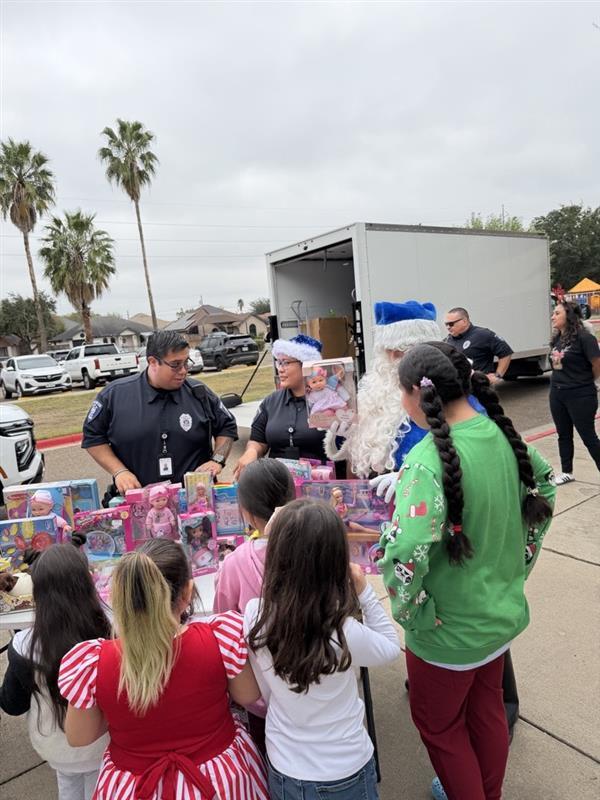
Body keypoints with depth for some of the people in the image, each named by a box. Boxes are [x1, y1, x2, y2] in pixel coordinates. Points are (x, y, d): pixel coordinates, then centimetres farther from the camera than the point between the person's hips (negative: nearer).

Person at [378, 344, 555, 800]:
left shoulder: (430, 458, -32)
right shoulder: (502, 432, -7)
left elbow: (404, 554, -41)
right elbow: (545, 486, 11)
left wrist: (412, 613, -21)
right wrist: (519, 562, 14)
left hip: (450, 630, -7)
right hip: (503, 611, 8)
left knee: (439, 727, 21)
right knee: (487, 709, 30)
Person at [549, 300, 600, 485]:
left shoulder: (584, 337, -17)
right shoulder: (556, 339, 6)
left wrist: (584, 381, 3)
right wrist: (562, 380, 7)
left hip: (580, 396, -7)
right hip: (557, 394, 8)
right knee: (564, 435, 17)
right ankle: (567, 472, 31)